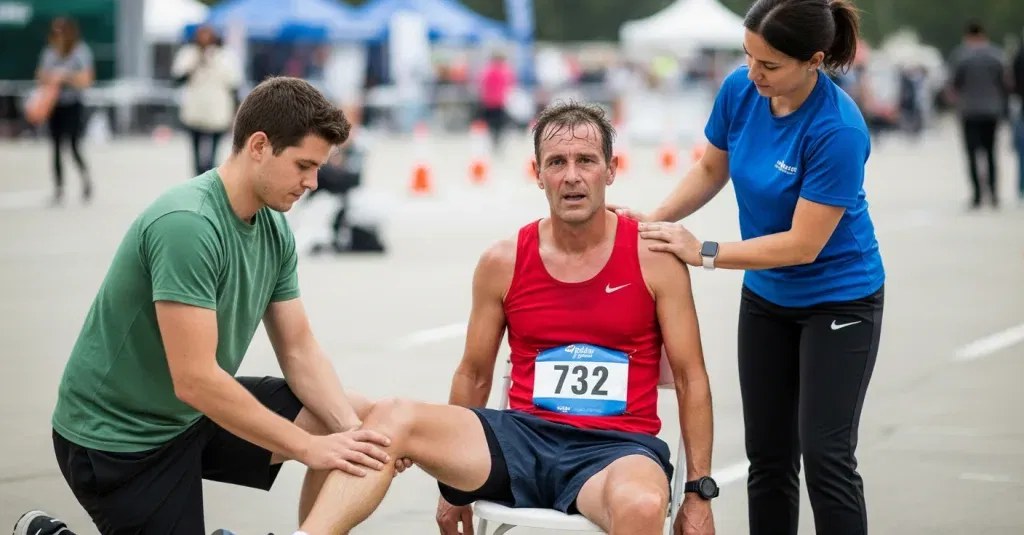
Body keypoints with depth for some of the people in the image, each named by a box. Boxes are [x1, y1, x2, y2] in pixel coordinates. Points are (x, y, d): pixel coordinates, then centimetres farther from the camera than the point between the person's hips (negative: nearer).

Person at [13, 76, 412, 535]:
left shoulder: (274, 229, -2)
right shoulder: (186, 225, -28)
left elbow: (299, 350, 1)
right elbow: (195, 380, -30)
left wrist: (349, 429, -17)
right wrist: (310, 448, -27)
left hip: (199, 415, 8)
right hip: (118, 437, -8)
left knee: (358, 421, -3)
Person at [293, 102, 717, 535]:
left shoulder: (653, 259, -1)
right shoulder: (503, 263, 5)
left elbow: (691, 379, 3)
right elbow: (474, 375, 16)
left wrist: (699, 492, 0)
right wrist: (453, 484, 20)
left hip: (617, 448, -2)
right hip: (523, 437, 3)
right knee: (391, 417, -22)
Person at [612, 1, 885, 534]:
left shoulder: (837, 129, -30)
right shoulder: (741, 89, -12)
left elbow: (803, 244, -27)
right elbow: (711, 169, 7)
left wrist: (704, 252, -24)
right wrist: (657, 218, -9)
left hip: (838, 300, -6)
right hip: (766, 296, 6)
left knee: (825, 455, -9)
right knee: (767, 455, 10)